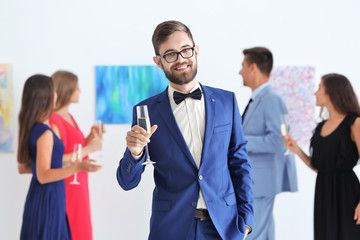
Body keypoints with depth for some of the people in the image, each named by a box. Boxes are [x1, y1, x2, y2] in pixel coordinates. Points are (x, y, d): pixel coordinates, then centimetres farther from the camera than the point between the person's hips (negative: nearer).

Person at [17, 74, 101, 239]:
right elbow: (43, 176, -22)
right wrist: (78, 167, -29)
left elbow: (22, 168, 15)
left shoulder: (30, 129, 7)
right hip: (48, 199, -9)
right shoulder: (44, 133, -20)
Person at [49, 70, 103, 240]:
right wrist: (88, 149, -20)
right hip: (66, 187, -9)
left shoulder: (69, 117, 12)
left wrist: (91, 138, 2)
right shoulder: (54, 121, -17)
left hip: (78, 186, 9)